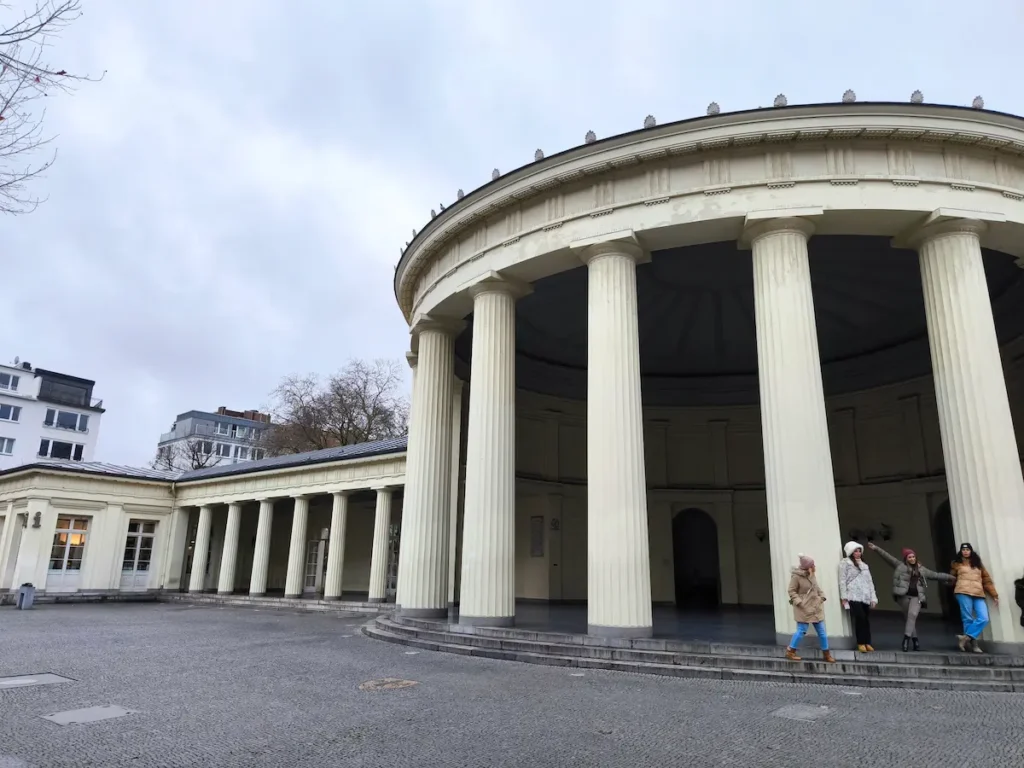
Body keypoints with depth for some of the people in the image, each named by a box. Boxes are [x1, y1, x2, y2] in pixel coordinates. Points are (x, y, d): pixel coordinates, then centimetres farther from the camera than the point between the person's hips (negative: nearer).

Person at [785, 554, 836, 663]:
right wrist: (799, 602, -20)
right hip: (804, 609, -7)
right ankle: (790, 652, 9)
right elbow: (792, 591, -13)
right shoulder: (796, 576, -17)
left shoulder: (811, 575, 4)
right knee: (801, 631, -5)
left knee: (822, 631, 12)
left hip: (816, 608, 7)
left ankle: (826, 654, 25)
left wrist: (822, 597, 5)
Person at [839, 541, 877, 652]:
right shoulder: (845, 563, 4)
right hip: (854, 597, -5)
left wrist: (873, 597, 10)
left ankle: (867, 643, 11)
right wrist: (844, 597, -8)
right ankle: (861, 643, -2)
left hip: (865, 597, 5)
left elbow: (870, 582, 19)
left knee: (866, 620, 2)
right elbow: (842, 580, -1)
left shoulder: (864, 565, 23)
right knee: (860, 618, -12)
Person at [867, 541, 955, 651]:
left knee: (912, 615, -19)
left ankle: (906, 638, -22)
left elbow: (935, 574, 29)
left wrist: (949, 577, 32)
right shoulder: (900, 565, 10)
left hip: (917, 596, 2)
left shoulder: (921, 569, 20)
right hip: (904, 595, -2)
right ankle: (915, 640, 9)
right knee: (909, 618, -1)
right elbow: (887, 557, 2)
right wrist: (876, 549, -7)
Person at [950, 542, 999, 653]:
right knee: (968, 619, -9)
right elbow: (951, 577, 22)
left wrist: (994, 595, 14)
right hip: (963, 593, -3)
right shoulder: (957, 563, 15)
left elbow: (986, 579, 18)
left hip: (978, 594, 3)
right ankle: (973, 643, -5)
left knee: (984, 619, -13)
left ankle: (966, 637, -9)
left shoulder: (978, 563, 21)